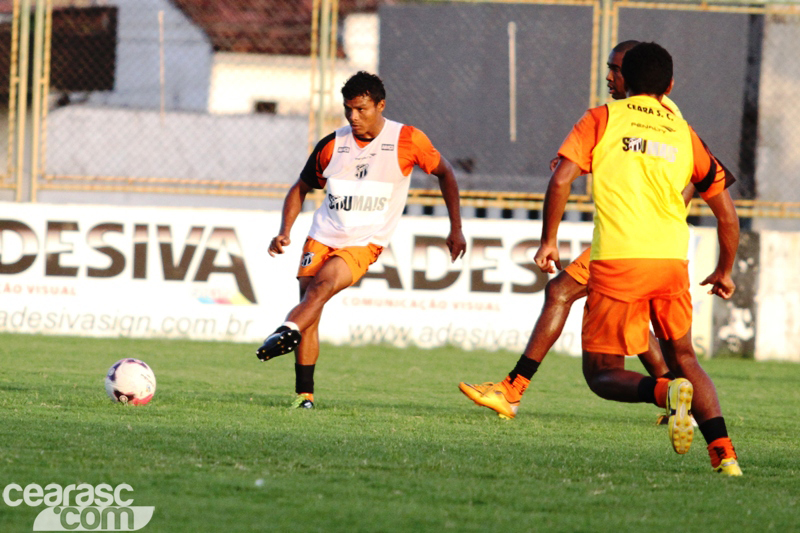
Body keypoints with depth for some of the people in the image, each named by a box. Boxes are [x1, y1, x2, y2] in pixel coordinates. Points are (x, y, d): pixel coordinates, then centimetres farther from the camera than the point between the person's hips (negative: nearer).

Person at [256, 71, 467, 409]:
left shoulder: (407, 140, -3)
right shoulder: (331, 145, 4)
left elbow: (444, 173, 12)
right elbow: (300, 189, 17)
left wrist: (456, 229, 10)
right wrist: (284, 233, 1)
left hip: (364, 243, -3)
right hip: (322, 237, 3)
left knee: (324, 283, -30)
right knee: (309, 306, -8)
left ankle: (288, 331, -53)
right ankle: (304, 394, -4)